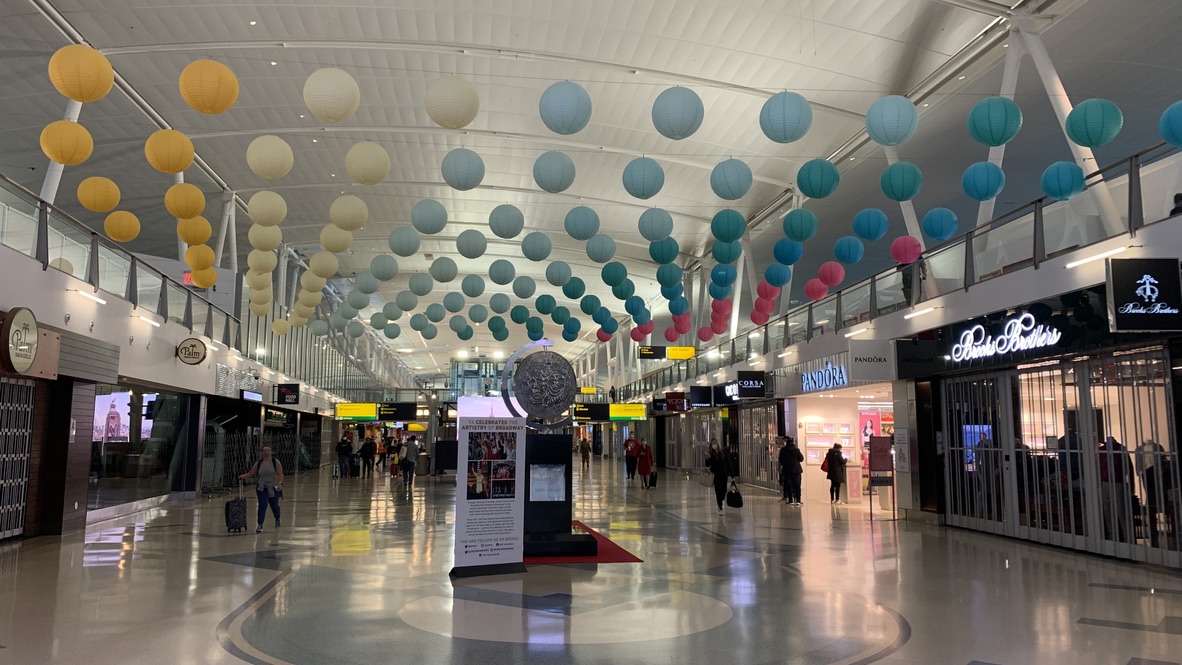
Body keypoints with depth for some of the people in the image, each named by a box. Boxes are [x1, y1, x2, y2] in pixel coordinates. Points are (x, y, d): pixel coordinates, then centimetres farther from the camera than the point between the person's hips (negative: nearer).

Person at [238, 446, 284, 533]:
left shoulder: (276, 462, -8)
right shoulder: (258, 464, -1)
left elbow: (280, 474, -14)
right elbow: (250, 474, 4)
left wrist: (280, 483, -29)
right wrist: (243, 476, -13)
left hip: (273, 488, -1)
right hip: (262, 489, 1)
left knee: (274, 506, 10)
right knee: (262, 505, -13)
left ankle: (277, 520, 40)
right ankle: (260, 526, -10)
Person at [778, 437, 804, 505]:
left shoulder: (783, 450, -4)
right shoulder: (796, 450, -9)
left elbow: (781, 460, 4)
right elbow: (801, 459, -1)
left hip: (787, 470, 1)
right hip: (796, 470, -1)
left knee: (789, 486, 5)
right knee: (797, 486, 6)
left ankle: (790, 500, 2)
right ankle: (798, 500, 3)